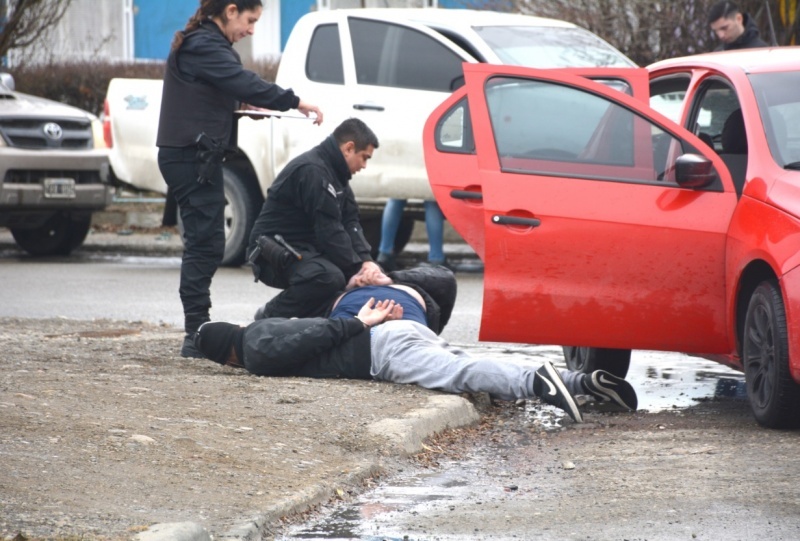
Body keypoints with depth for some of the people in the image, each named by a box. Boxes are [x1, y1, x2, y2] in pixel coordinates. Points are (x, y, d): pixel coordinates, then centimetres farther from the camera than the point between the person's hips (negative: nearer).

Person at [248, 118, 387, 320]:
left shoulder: (334, 173, 13)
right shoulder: (313, 171, -20)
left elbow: (350, 223, 8)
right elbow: (329, 230, -24)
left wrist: (366, 261, -8)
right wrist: (358, 269, -21)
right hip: (276, 250, -10)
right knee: (329, 277, -36)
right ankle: (269, 317, -16)